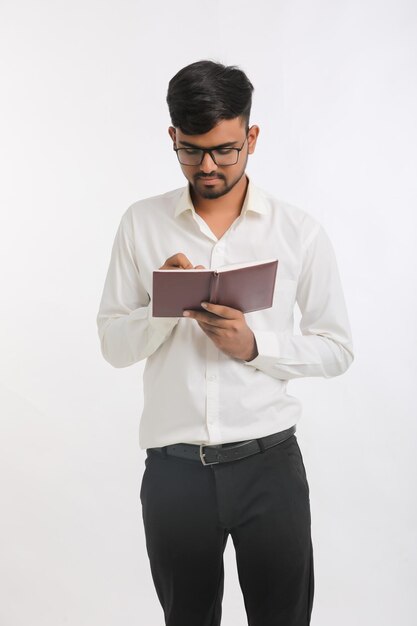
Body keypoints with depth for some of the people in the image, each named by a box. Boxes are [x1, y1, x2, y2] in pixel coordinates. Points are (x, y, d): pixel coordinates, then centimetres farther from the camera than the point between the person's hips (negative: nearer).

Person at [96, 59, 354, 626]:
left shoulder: (301, 231, -2)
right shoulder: (141, 224, 1)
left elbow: (337, 349, 1)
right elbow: (113, 345, 2)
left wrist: (253, 344, -15)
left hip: (268, 460, -1)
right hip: (173, 468, 1)